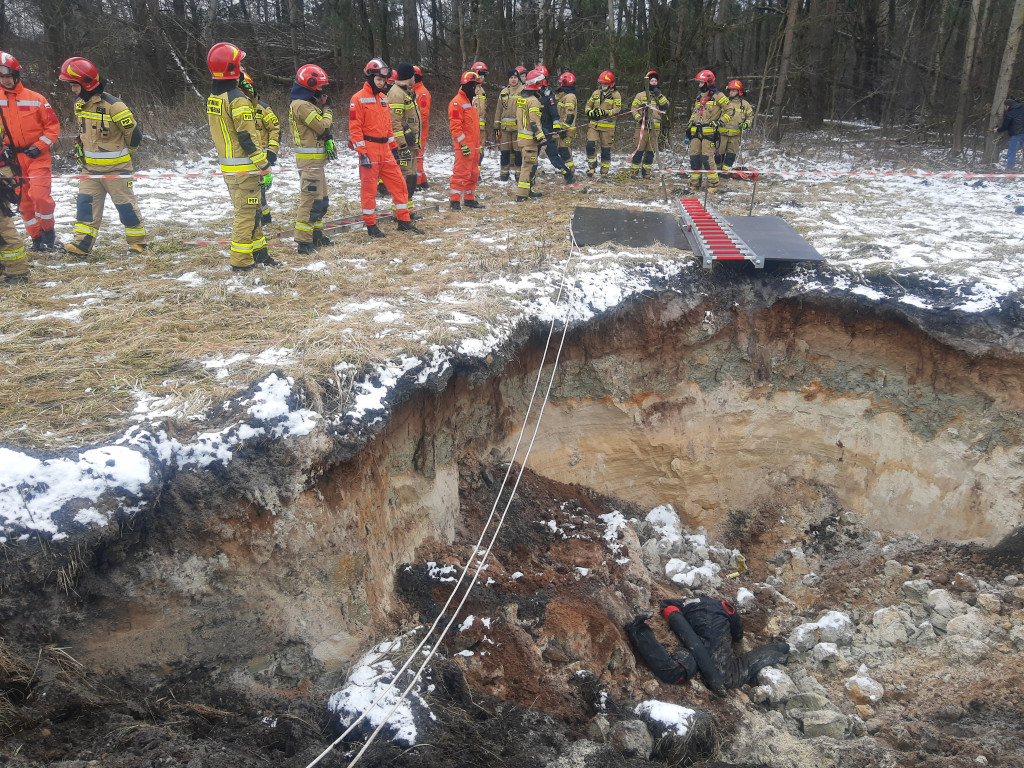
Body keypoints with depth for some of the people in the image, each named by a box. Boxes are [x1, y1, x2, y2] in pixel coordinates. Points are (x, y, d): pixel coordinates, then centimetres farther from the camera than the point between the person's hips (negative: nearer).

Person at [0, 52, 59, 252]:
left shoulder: (36, 99, -5)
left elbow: (53, 126, -2)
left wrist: (39, 147, -11)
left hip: (37, 156, -3)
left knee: (39, 195, -17)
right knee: (23, 201, 7)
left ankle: (48, 233, 4)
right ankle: (36, 239, 19)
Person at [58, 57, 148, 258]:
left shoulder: (113, 106, -20)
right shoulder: (79, 104, 5)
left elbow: (134, 133, -11)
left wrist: (123, 152, 4)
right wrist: (81, 148, 19)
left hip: (116, 168, -7)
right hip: (91, 168, 7)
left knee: (126, 206, 2)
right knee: (86, 204, 3)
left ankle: (138, 242, 16)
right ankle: (81, 244, 4)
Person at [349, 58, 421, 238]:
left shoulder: (383, 98, 16)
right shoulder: (358, 98, -7)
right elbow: (354, 128, -12)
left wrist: (394, 147, 17)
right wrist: (362, 152, -17)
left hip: (385, 150, 7)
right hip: (369, 150, -7)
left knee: (398, 183, 6)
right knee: (369, 188, 0)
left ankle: (404, 222, 14)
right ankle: (371, 226, 9)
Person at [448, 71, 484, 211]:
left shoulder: (472, 101, 18)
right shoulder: (457, 103, -12)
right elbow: (455, 126, -17)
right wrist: (463, 144, -21)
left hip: (474, 145, 9)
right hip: (464, 146, -9)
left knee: (473, 173, 13)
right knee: (461, 173, -9)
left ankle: (469, 199, 22)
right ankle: (454, 200, -4)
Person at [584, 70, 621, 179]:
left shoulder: (616, 95, 1)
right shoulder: (596, 93, 14)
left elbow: (617, 109, -9)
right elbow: (588, 105, 19)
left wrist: (605, 112, -24)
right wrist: (590, 112, -4)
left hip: (607, 126, -3)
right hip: (594, 124, 3)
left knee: (606, 149, 2)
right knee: (590, 144, -12)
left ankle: (605, 171, 11)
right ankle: (592, 167, 1)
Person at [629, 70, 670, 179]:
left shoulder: (660, 96, 17)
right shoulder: (640, 95, 6)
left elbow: (666, 107, 1)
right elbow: (633, 108, 1)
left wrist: (659, 96, -9)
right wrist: (640, 119, -12)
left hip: (655, 128, 4)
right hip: (642, 127, -4)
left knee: (651, 151, 4)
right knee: (639, 150, -8)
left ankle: (646, 172, 12)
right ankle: (633, 171, -4)